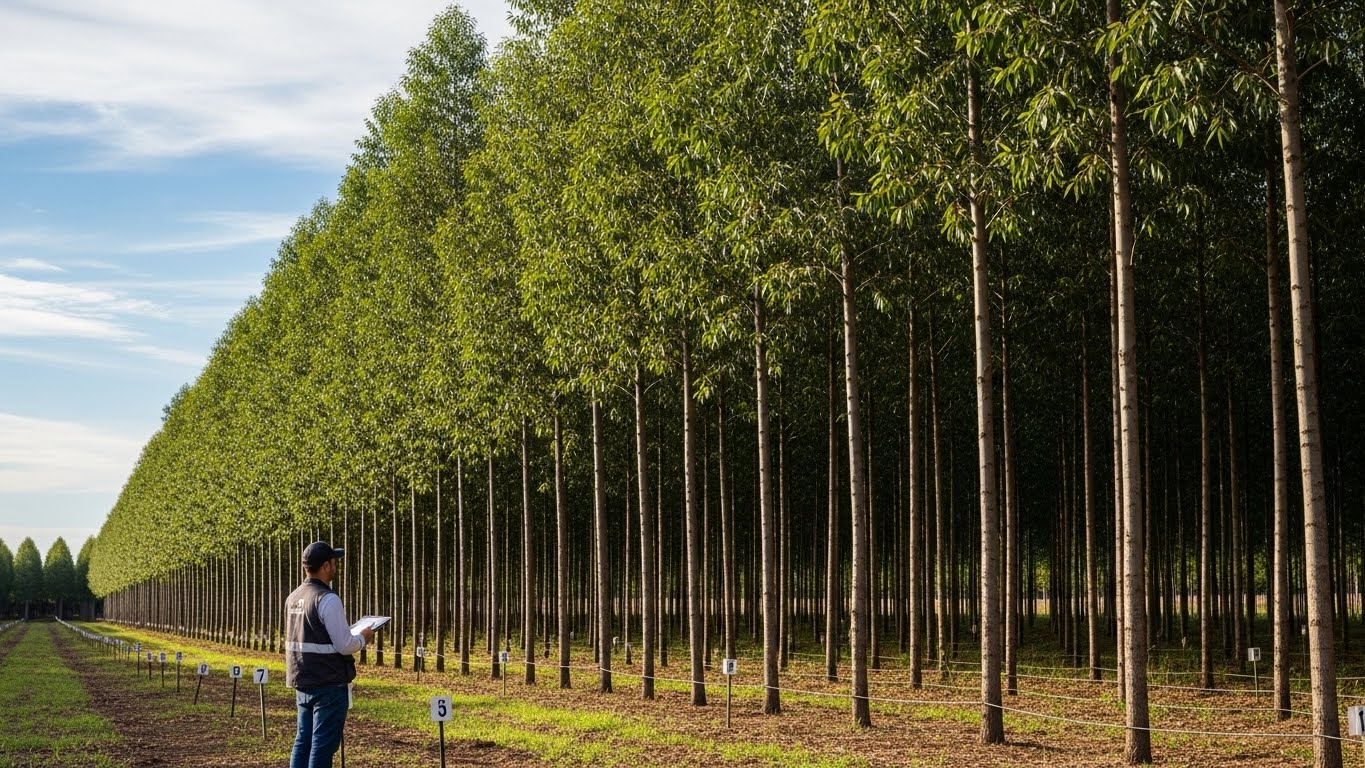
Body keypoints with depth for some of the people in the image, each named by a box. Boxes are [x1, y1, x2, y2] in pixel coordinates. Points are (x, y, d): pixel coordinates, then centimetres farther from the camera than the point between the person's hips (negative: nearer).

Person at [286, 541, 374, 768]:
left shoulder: (293, 598, 9)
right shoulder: (328, 599, -17)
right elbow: (344, 645, -20)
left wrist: (350, 631, 20)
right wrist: (363, 638, 1)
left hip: (302, 683, 8)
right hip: (329, 685, -8)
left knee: (303, 741, 14)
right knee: (323, 744, -3)